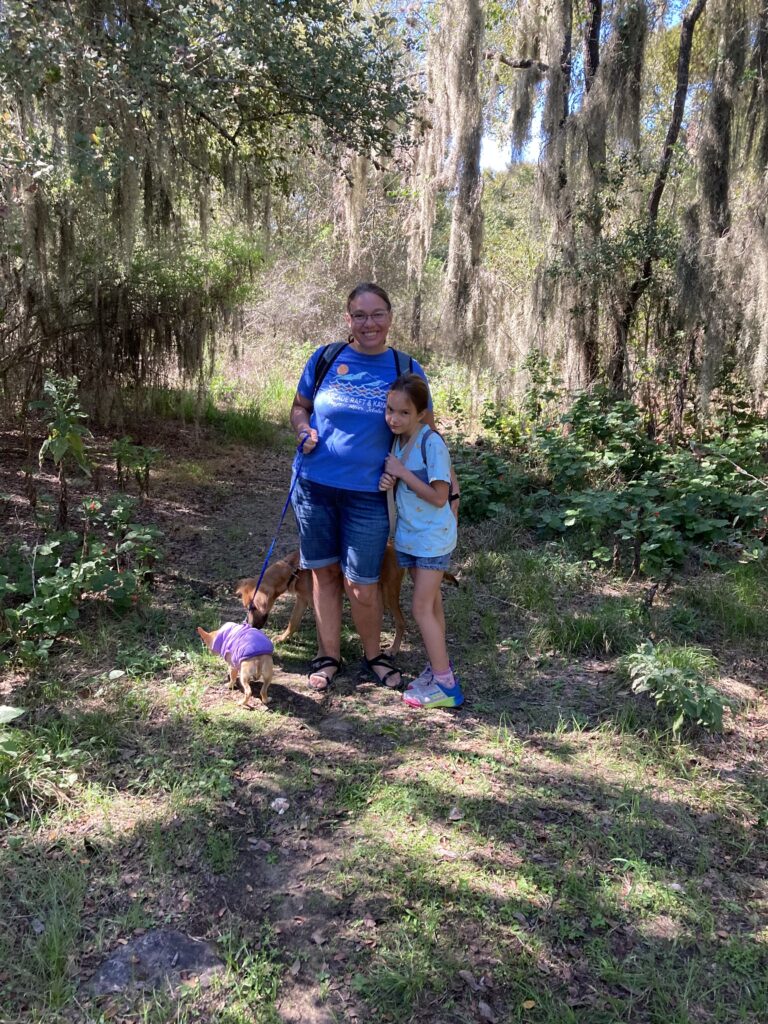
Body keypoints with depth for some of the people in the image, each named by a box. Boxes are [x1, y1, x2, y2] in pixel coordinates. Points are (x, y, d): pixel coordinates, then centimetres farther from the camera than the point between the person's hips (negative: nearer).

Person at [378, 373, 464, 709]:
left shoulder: (432, 443, -21)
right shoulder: (399, 440, 2)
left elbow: (439, 497, -23)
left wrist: (402, 472, -22)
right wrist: (390, 480, -9)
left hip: (432, 537, -8)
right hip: (410, 535, 8)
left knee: (422, 608, -6)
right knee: (431, 604, 17)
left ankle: (446, 685, 2)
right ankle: (438, 666, 29)